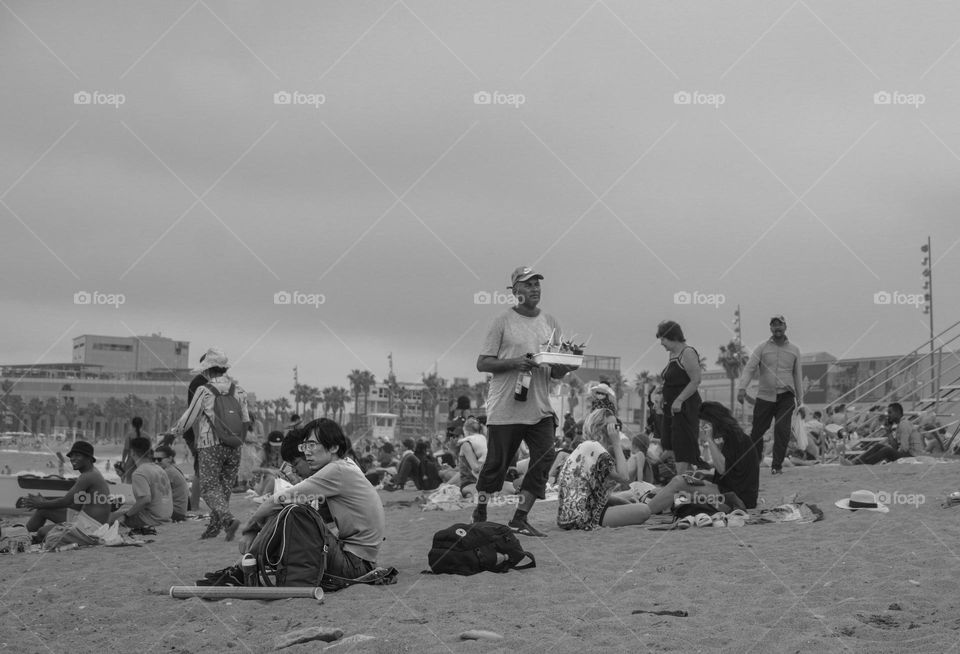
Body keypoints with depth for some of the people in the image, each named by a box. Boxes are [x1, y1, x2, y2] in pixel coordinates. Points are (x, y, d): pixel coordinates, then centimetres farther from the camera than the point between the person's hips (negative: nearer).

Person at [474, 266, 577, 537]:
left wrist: (567, 364, -8)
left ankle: (520, 519, 2)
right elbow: (482, 363, -4)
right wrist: (514, 363, -17)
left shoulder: (550, 323, 13)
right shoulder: (503, 321, -1)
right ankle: (479, 514, 21)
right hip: (505, 409, -4)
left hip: (540, 409, 4)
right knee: (496, 463, 1)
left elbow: (556, 373, 14)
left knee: (545, 457, -7)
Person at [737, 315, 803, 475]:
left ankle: (777, 465, -6)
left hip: (786, 397, 1)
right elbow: (749, 369, -3)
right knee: (757, 431, 1)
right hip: (765, 396, 0)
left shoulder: (794, 350, 11)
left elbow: (797, 375, 17)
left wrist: (800, 398, 13)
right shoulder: (762, 348, 5)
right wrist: (742, 388, -18)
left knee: (782, 430, -13)